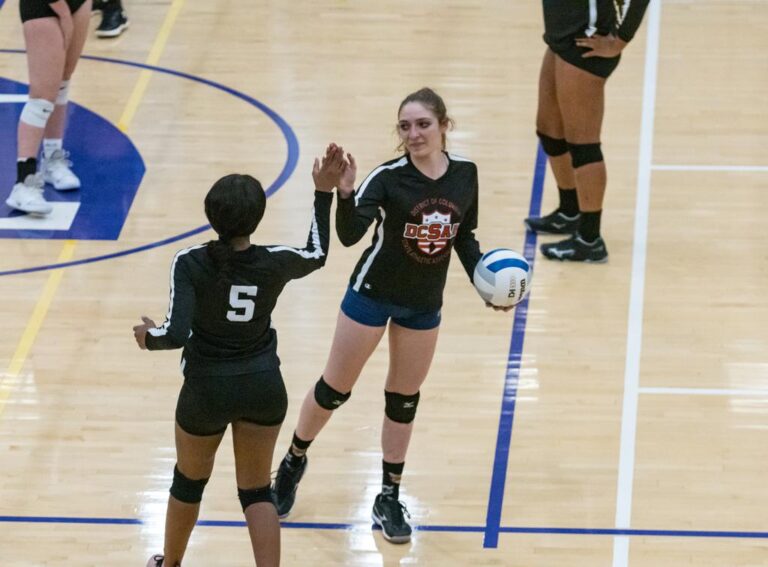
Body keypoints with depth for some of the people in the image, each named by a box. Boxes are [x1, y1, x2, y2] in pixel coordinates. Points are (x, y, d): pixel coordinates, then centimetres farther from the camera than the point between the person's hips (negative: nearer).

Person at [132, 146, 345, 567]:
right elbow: (317, 255, 10)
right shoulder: (274, 263, -13)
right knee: (256, 492, 13)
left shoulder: (190, 264, -21)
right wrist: (324, 193, 14)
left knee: (189, 481, 23)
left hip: (208, 389, -1)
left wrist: (149, 338, -6)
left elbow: (177, 334, -28)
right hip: (264, 386, 1)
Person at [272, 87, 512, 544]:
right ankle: (294, 462, 34)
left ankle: (390, 498, 28)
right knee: (334, 390, 8)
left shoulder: (465, 175, -11)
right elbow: (349, 235, -36)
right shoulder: (389, 177, -23)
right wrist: (345, 194, -53)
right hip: (373, 295, -3)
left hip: (424, 304, 3)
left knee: (404, 400, 14)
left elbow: (465, 238, 4)